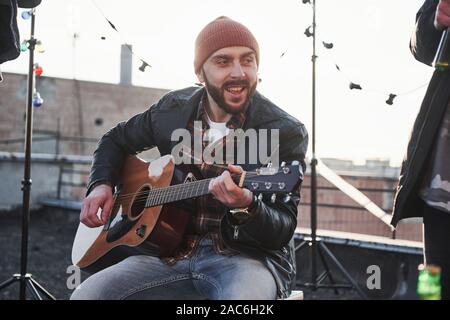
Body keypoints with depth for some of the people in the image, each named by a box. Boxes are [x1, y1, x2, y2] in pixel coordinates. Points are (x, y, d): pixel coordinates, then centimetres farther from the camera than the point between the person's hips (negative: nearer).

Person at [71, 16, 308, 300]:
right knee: (85, 295, -18)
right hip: (174, 251, 4)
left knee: (244, 295, -39)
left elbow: (283, 231, -14)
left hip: (247, 256, -3)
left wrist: (246, 206, -35)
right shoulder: (172, 110, 3)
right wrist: (101, 185, 3)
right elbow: (116, 140, 22)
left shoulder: (286, 133, -10)